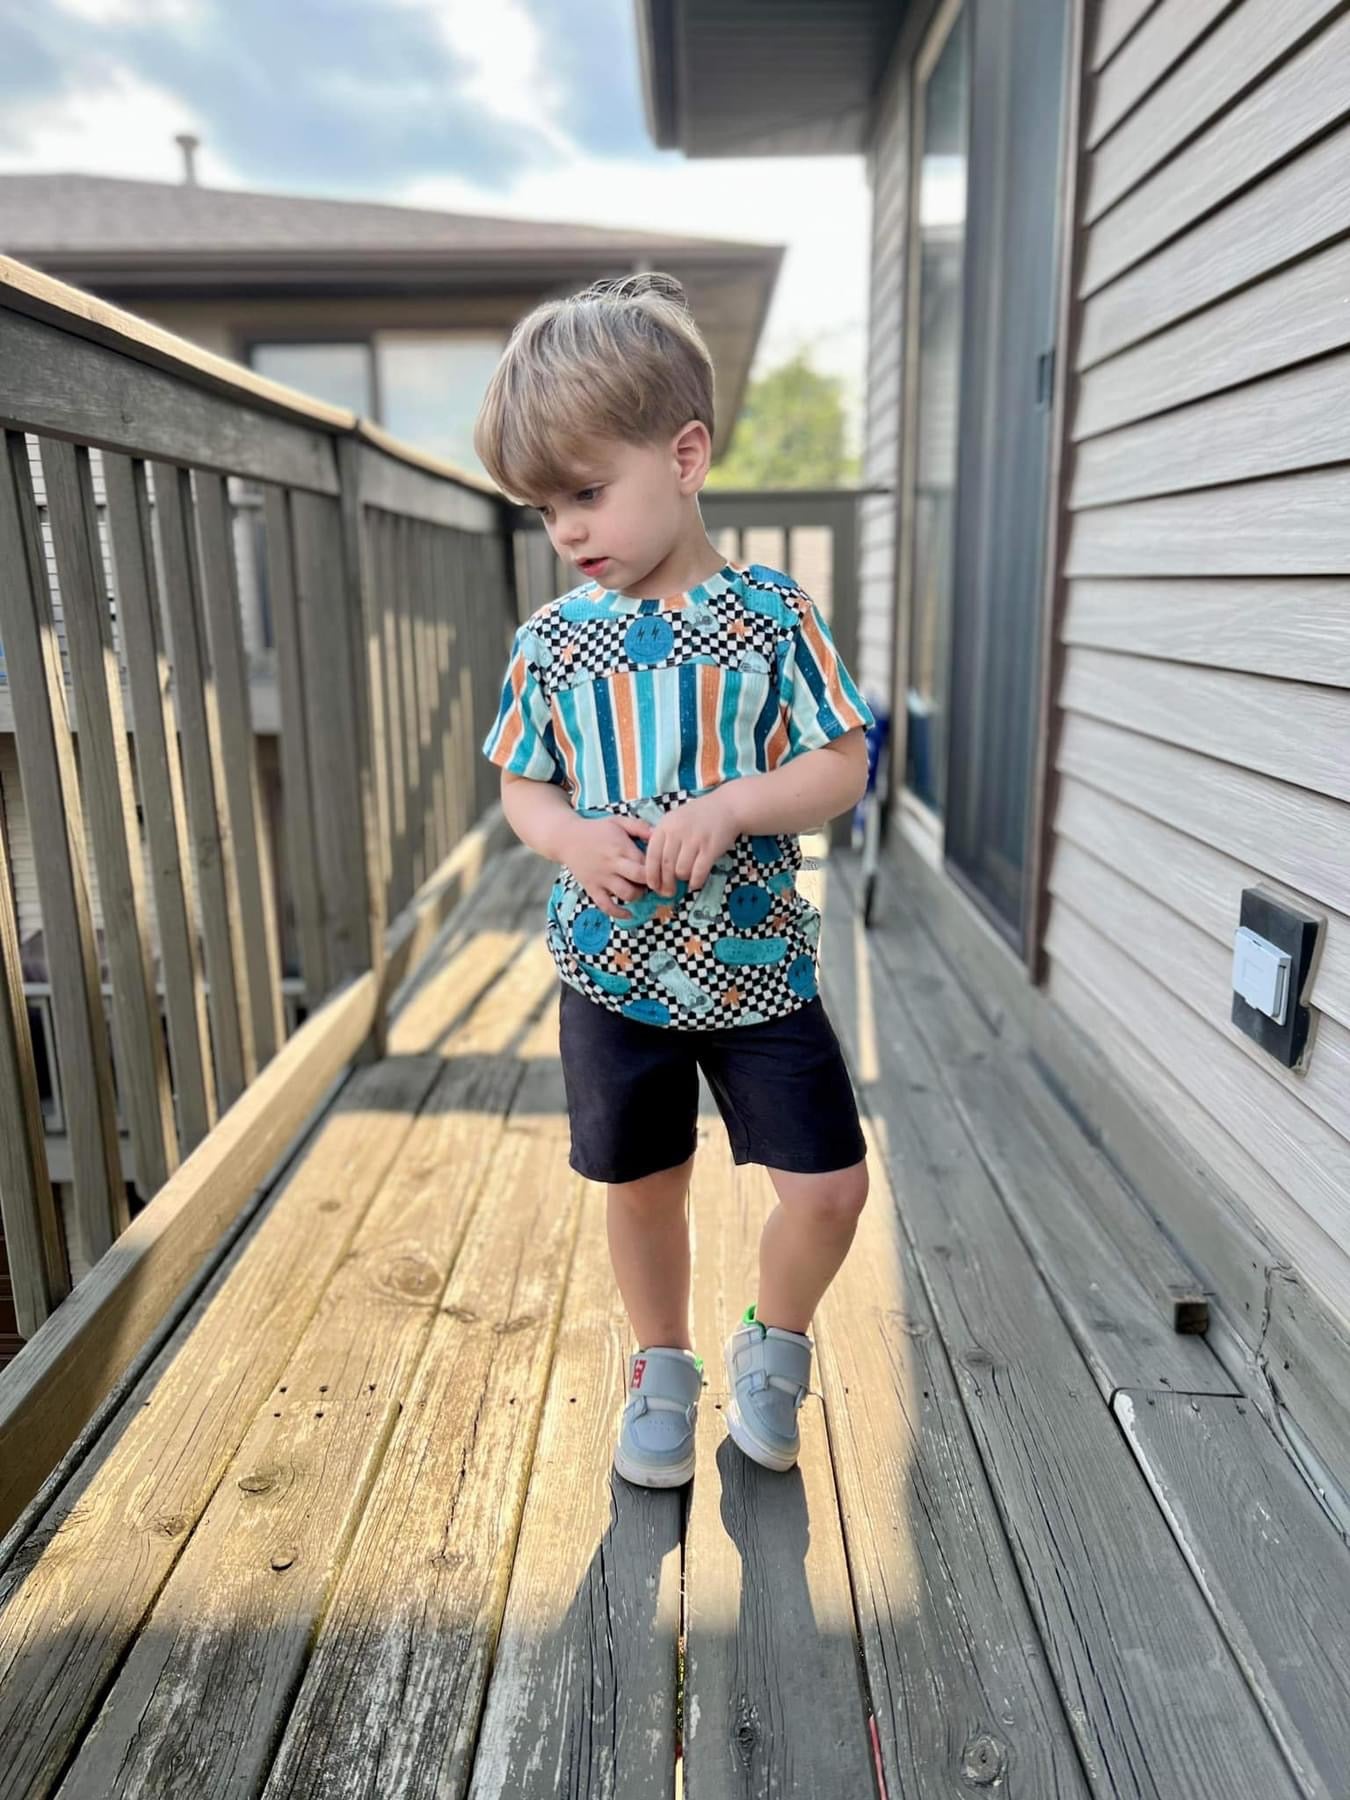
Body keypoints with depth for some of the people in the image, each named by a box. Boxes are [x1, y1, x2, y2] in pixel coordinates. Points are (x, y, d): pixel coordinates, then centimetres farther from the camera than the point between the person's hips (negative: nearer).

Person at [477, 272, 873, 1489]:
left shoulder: (772, 615, -8)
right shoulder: (551, 642, -1)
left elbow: (842, 767, -8)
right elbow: (522, 787, 4)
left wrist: (727, 806, -25)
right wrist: (575, 839, -18)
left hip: (758, 966, -1)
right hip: (614, 970, 2)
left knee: (831, 1185, 1)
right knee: (645, 1186, 16)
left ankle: (773, 1347, 33)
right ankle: (662, 1369, 42)